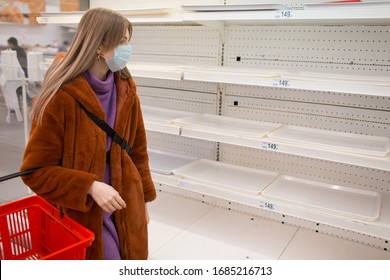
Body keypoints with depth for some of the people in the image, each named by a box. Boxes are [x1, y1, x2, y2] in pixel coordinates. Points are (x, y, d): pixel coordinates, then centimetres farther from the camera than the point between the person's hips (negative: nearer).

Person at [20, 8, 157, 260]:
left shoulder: (126, 90, -2)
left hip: (126, 209, 5)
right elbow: (35, 170, -14)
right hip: (81, 216, -5)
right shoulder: (61, 97, -19)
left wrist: (143, 199, 9)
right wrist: (90, 187, -25)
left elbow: (137, 150, 6)